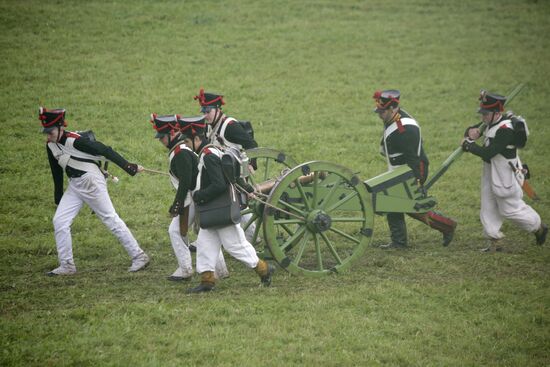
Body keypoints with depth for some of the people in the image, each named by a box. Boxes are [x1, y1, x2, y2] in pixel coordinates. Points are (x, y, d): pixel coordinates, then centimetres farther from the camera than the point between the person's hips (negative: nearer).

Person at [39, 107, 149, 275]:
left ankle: (139, 256, 3)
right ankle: (67, 266, 7)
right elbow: (57, 173, 17)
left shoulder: (76, 140, -20)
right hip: (74, 186, 8)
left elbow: (105, 151, -21)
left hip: (92, 182, -8)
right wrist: (58, 198, 18)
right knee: (59, 221, 2)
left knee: (111, 220, -4)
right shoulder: (51, 146, 5)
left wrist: (128, 167, -24)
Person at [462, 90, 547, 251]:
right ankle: (494, 242, 17)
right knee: (488, 208, 10)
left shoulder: (505, 130, -27)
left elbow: (487, 153, -31)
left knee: (510, 208, 2)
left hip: (505, 175, -9)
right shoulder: (491, 123, 2)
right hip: (490, 172, 9)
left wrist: (469, 145, -20)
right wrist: (472, 131, -11)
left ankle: (538, 227, 21)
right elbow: (472, 130, 14)